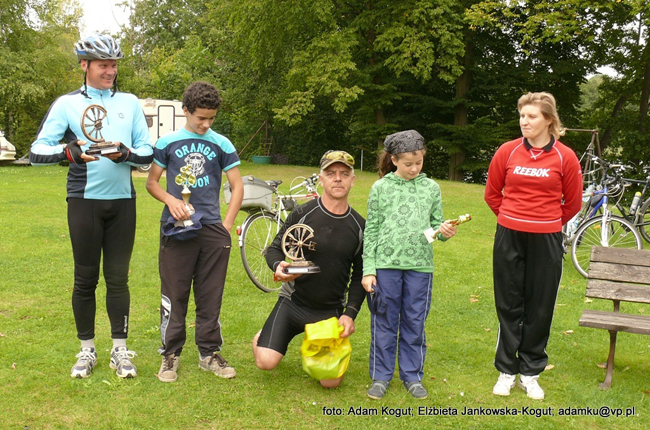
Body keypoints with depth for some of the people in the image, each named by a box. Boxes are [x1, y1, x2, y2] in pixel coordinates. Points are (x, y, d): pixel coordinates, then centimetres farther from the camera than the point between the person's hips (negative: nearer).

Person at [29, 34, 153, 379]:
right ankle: (87, 350, 21)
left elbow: (148, 152, 5)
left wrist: (126, 153, -16)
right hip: (84, 201, -1)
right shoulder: (67, 103, 2)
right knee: (86, 279, 6)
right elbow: (37, 152, -5)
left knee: (118, 278, 7)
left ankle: (120, 349, 18)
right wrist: (69, 152, -25)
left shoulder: (130, 102, 9)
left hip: (122, 201, 2)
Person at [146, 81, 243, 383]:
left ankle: (209, 353, 18)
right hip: (176, 228, -1)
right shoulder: (167, 143, 6)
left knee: (211, 296, 6)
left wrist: (227, 225, 1)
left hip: (212, 229, 1)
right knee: (174, 295, 2)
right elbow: (151, 182, 10)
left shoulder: (221, 144, 8)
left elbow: (237, 187, 9)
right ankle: (170, 354, 14)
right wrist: (171, 200, -10)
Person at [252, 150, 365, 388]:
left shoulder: (359, 226, 0)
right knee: (266, 362, -17)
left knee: (331, 381, -6)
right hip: (293, 303, -1)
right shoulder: (303, 214, -7)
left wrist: (350, 314, -6)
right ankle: (265, 335, 20)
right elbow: (275, 248, -1)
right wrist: (278, 266, -25)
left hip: (332, 311, 2)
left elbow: (360, 276, 5)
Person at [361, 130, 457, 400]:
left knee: (415, 322, 10)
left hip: (420, 266, 2)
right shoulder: (381, 188, 2)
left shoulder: (431, 188, 8)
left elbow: (436, 224, 13)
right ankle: (381, 376, 20)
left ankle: (412, 376, 24)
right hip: (386, 264, -2)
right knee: (384, 321, 7)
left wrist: (444, 232, -11)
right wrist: (368, 269, -3)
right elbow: (371, 231, 2)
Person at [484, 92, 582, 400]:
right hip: (509, 237, 1)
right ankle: (506, 371, 23)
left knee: (540, 308, 8)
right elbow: (492, 193, 12)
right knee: (508, 305, 9)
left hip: (546, 241, -1)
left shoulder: (565, 157, -4)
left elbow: (572, 202, 9)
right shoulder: (508, 151, -1)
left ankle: (530, 373, 23)